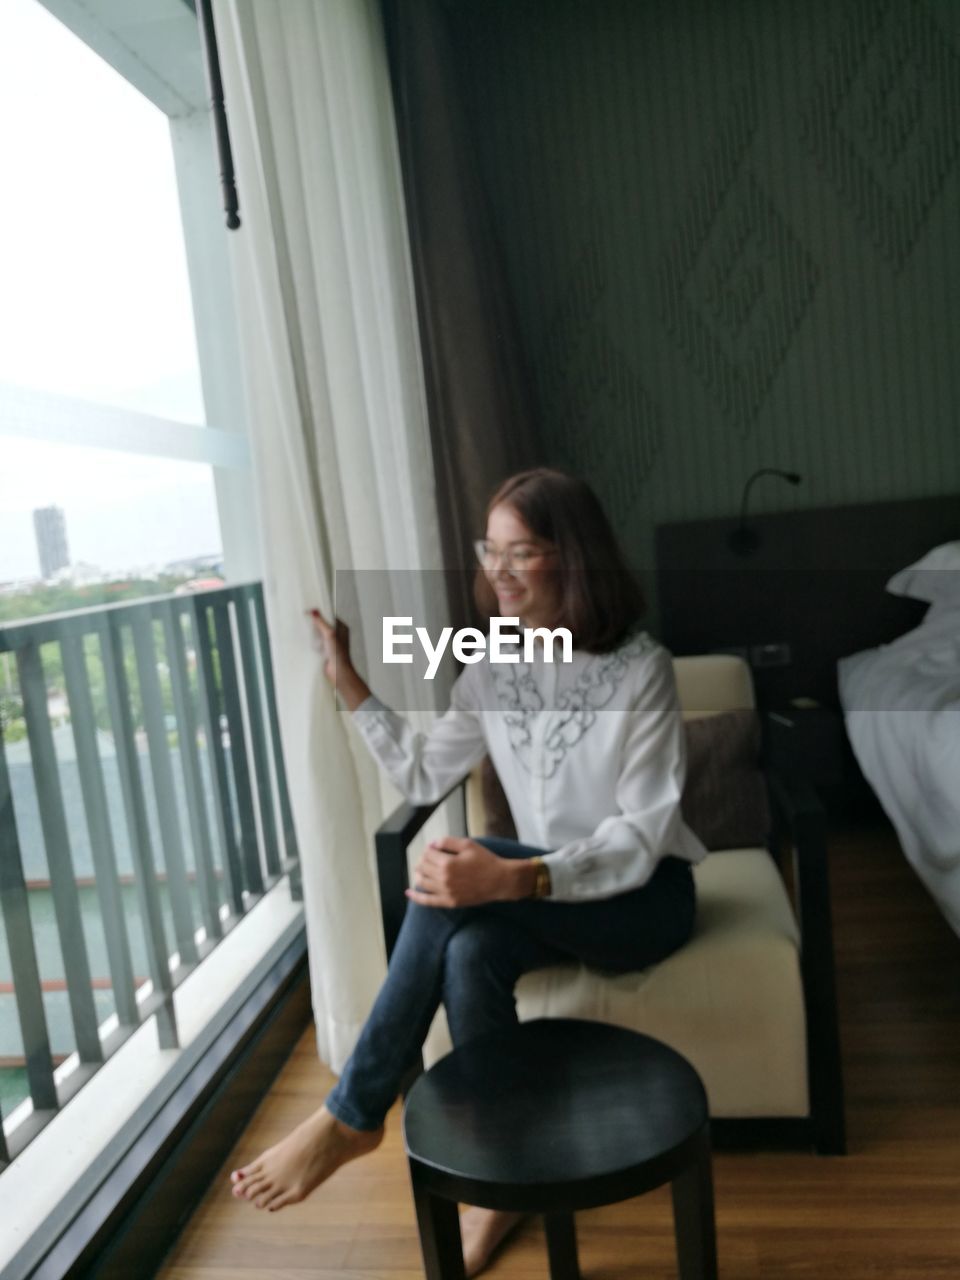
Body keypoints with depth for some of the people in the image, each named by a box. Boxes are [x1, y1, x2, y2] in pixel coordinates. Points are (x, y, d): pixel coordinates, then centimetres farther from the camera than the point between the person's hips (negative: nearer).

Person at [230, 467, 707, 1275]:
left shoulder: (640, 669, -18)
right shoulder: (492, 669, -1)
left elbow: (641, 839, -23)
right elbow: (423, 777, 8)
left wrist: (512, 877, -39)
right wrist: (352, 688, -2)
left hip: (644, 892, -5)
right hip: (544, 893, 5)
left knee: (452, 886, -31)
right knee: (469, 952, -30)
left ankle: (354, 1116, -16)